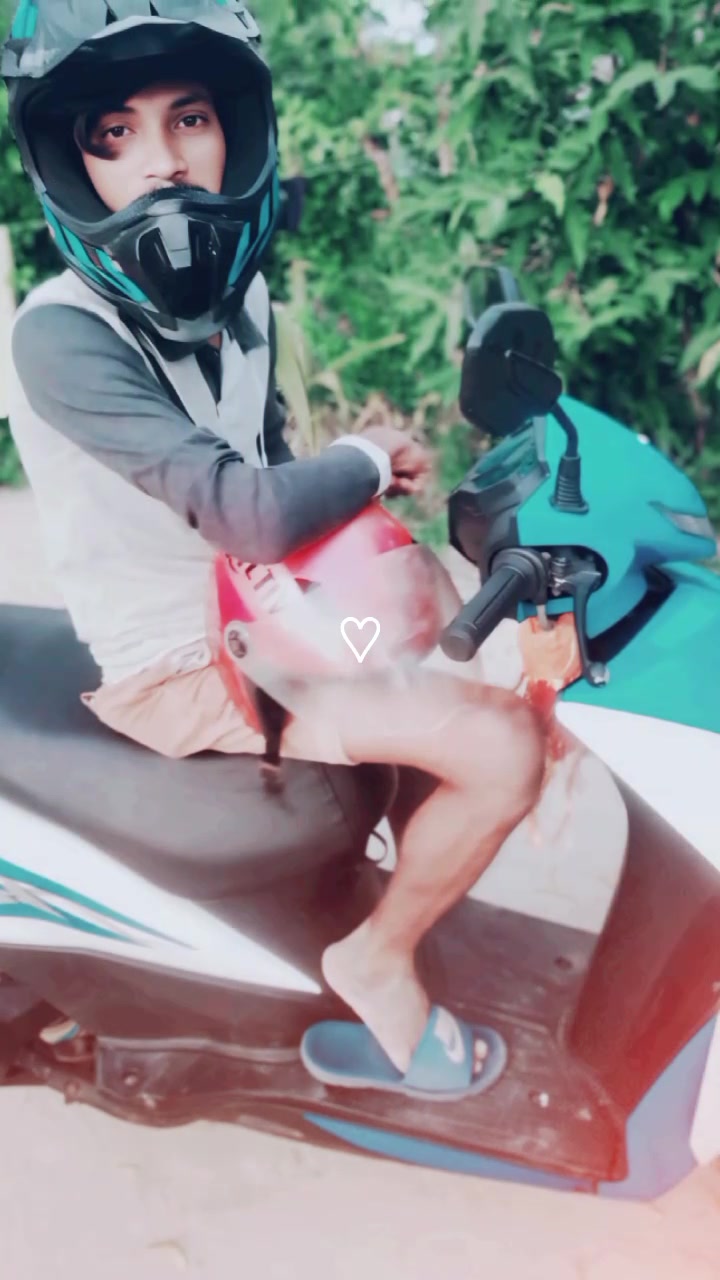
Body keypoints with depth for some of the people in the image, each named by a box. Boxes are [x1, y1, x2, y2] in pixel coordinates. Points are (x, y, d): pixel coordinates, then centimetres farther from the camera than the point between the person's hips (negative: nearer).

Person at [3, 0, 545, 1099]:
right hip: (179, 671, -9)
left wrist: (354, 488, -6)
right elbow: (248, 509, -32)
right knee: (502, 747, -20)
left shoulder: (237, 292, 1)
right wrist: (372, 459, -14)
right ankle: (379, 966, 2)